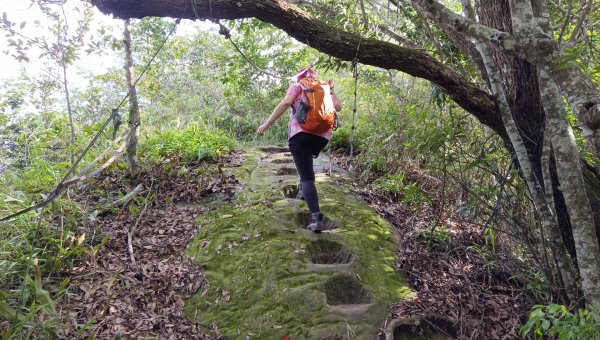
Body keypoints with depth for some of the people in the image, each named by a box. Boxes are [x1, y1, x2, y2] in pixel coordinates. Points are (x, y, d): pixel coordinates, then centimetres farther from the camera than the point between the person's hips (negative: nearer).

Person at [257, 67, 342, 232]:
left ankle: (316, 218, -20)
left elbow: (286, 103, -6)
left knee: (307, 177, -7)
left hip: (301, 133, -4)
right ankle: (304, 189, 33)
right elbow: (338, 107, 17)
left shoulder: (296, 87, 13)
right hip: (323, 135, 4)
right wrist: (331, 91, 32)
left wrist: (267, 124, -8)